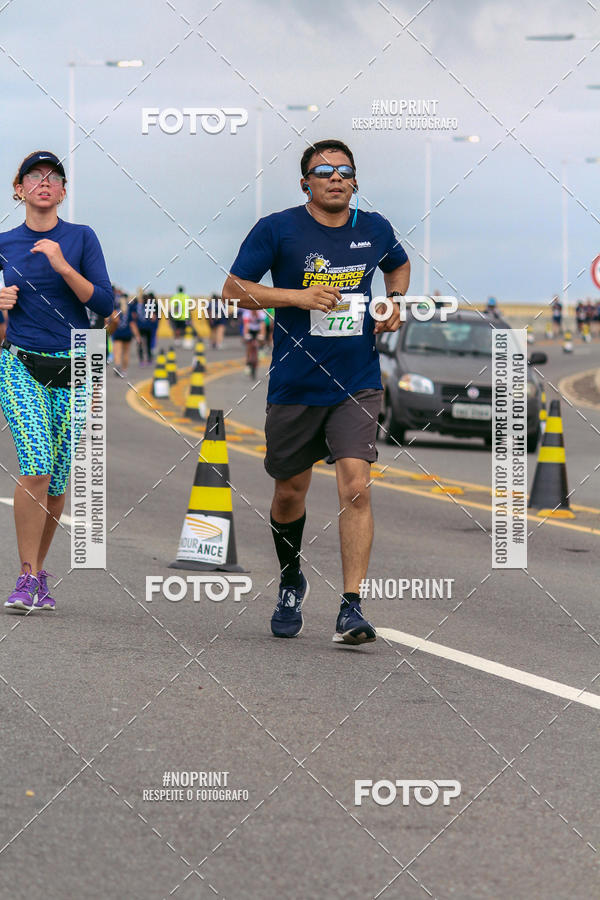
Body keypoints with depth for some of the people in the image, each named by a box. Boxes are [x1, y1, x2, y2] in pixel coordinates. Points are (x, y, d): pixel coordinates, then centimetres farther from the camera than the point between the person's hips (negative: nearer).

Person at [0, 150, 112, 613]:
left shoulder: (81, 238, 1)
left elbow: (105, 304, -6)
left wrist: (63, 267, -16)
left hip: (72, 370, 1)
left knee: (57, 479, 4)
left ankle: (39, 573, 20)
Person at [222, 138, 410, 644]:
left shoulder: (375, 230, 4)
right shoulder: (277, 231, -6)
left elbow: (400, 266, 26)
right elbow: (233, 290, -5)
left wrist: (394, 304, 6)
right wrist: (297, 297, -17)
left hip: (357, 385, 1)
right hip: (295, 387, 0)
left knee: (355, 488, -15)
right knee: (290, 493, 12)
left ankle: (352, 608, -15)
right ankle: (291, 585, 39)